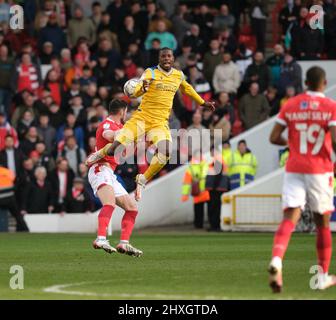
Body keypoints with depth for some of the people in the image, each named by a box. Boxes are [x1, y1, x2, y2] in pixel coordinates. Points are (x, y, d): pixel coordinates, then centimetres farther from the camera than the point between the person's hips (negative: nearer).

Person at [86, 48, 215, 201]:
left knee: (165, 152, -27)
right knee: (115, 149, -14)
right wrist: (142, 88, -43)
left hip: (160, 123, 3)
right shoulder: (151, 72, -7)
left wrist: (203, 103, 40)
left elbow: (187, 88, 32)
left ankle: (142, 180, -6)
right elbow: (136, 93, -20)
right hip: (141, 118, -3)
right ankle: (101, 153, 24)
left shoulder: (179, 75, 9)